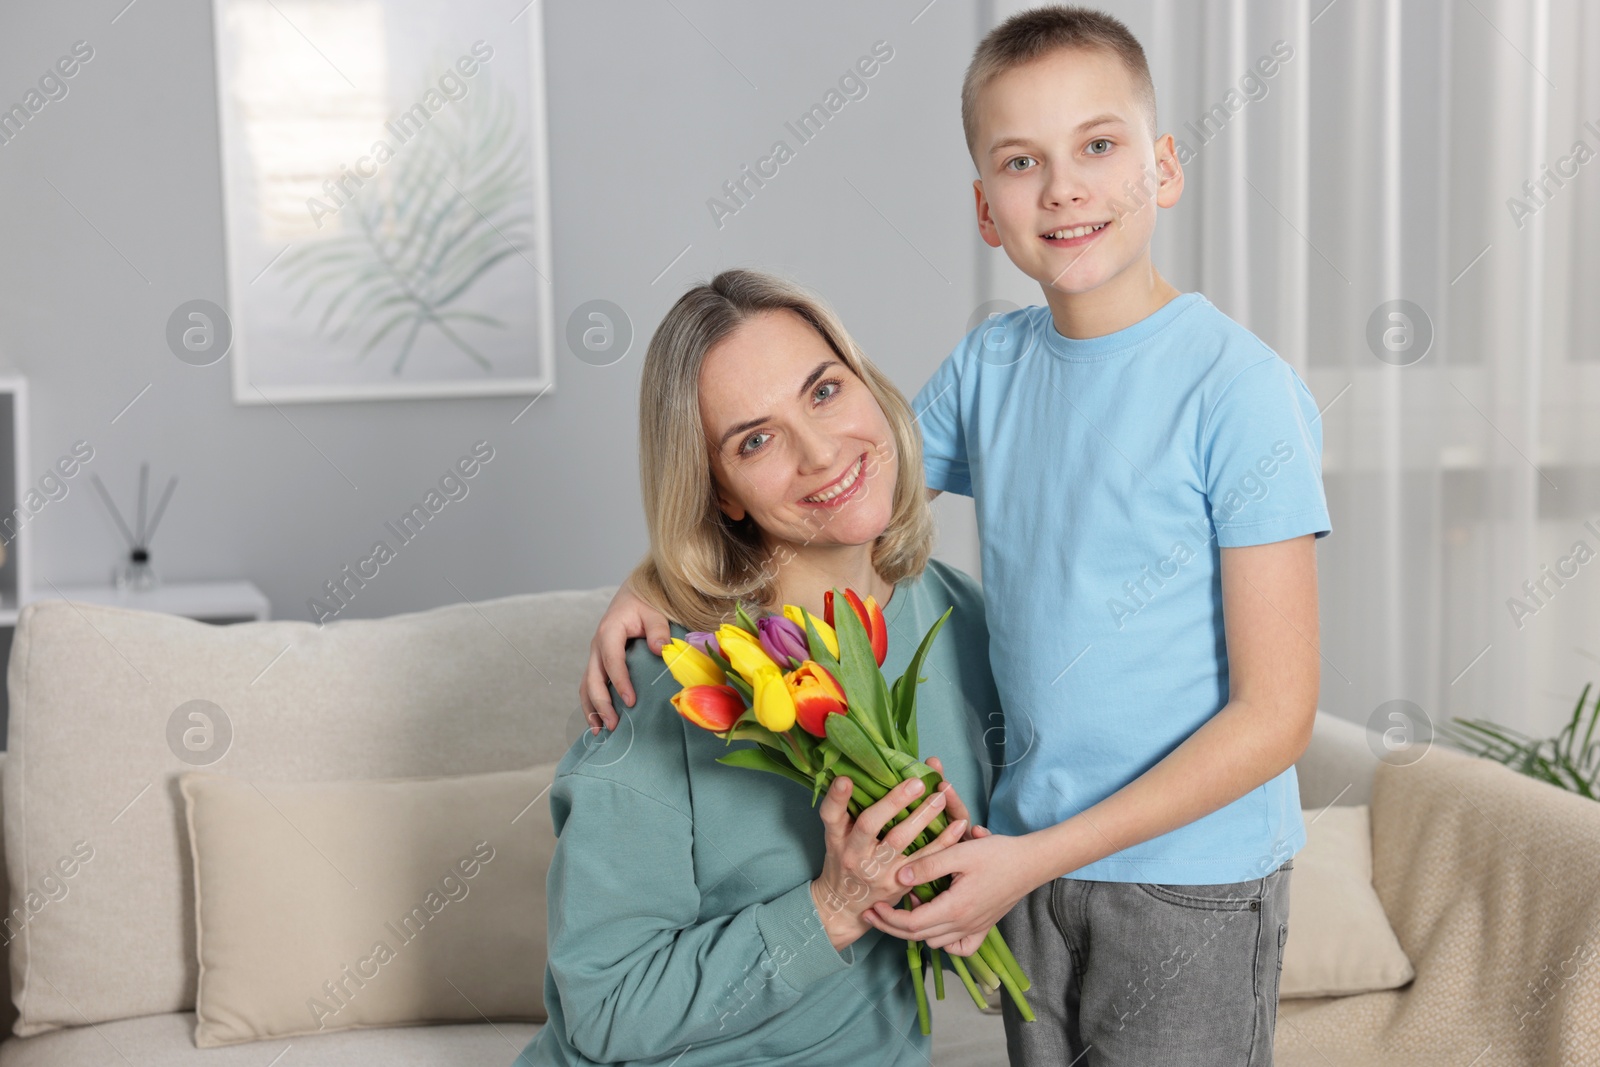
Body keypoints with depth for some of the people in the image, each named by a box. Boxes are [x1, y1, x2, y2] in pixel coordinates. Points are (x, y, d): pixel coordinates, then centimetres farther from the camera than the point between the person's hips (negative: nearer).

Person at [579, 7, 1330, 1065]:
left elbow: (1275, 715, -16)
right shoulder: (990, 367, 1)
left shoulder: (1241, 390, -16)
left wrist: (1035, 857, -18)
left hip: (1192, 876, -5)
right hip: (1031, 857, 5)